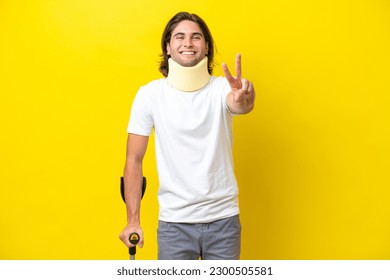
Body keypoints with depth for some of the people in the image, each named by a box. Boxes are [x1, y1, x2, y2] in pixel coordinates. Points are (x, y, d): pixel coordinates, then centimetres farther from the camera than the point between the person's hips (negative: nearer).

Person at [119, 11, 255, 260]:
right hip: (174, 221, 0)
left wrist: (244, 100, -54)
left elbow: (239, 105, -30)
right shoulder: (150, 94, -6)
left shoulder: (223, 88, -6)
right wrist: (133, 221, -7)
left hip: (224, 218, 1)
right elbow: (134, 161, -3)